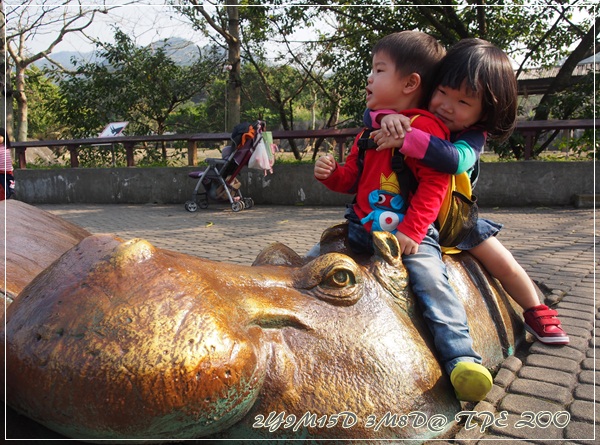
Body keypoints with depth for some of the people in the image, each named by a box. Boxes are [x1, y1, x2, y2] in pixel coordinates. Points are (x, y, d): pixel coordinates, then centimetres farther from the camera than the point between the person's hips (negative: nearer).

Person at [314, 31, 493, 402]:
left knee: (430, 277, -25)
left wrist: (411, 232, -22)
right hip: (362, 228, 8)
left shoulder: (426, 127, -10)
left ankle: (462, 357, -21)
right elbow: (352, 178, 20)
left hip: (411, 232, -8)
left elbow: (435, 184, -16)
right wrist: (331, 173, -2)